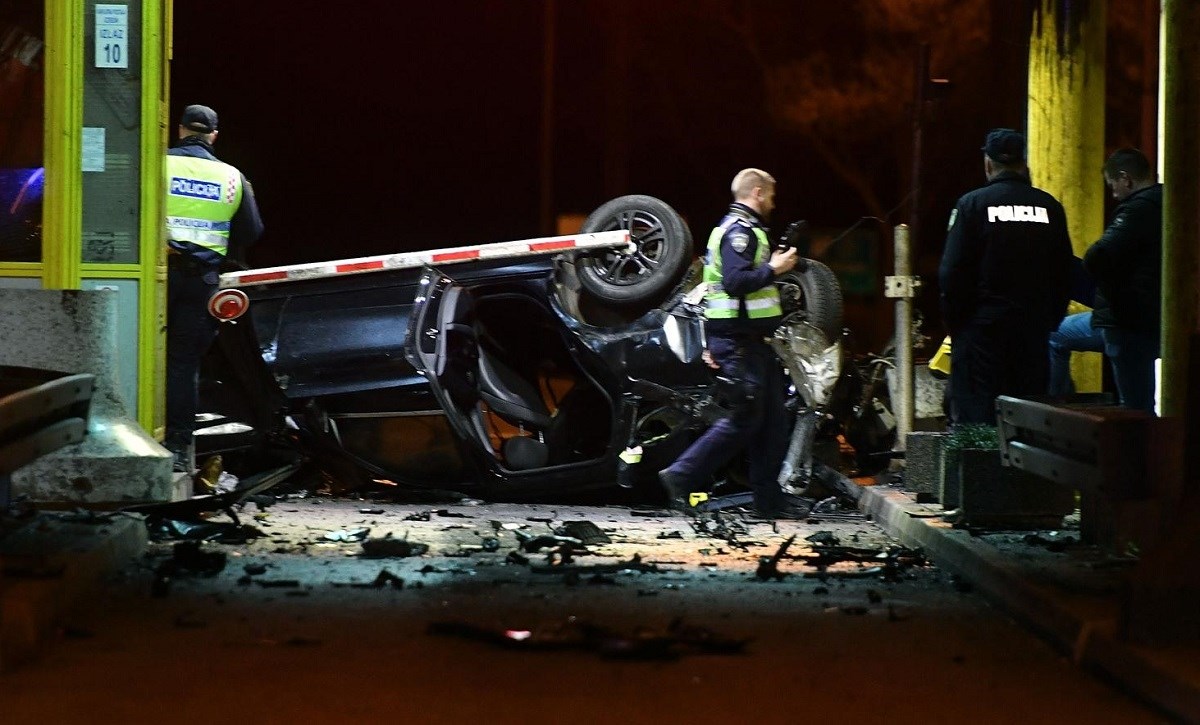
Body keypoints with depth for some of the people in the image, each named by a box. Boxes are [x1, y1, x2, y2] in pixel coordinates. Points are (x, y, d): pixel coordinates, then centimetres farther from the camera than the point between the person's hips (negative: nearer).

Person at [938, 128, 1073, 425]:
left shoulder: (972, 204, -6)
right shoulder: (1050, 208, 4)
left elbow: (952, 273, -8)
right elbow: (1064, 275, 8)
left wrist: (954, 325, 2)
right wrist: (1049, 322, 16)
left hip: (982, 330, -3)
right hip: (1034, 331, 3)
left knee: (974, 420, -3)